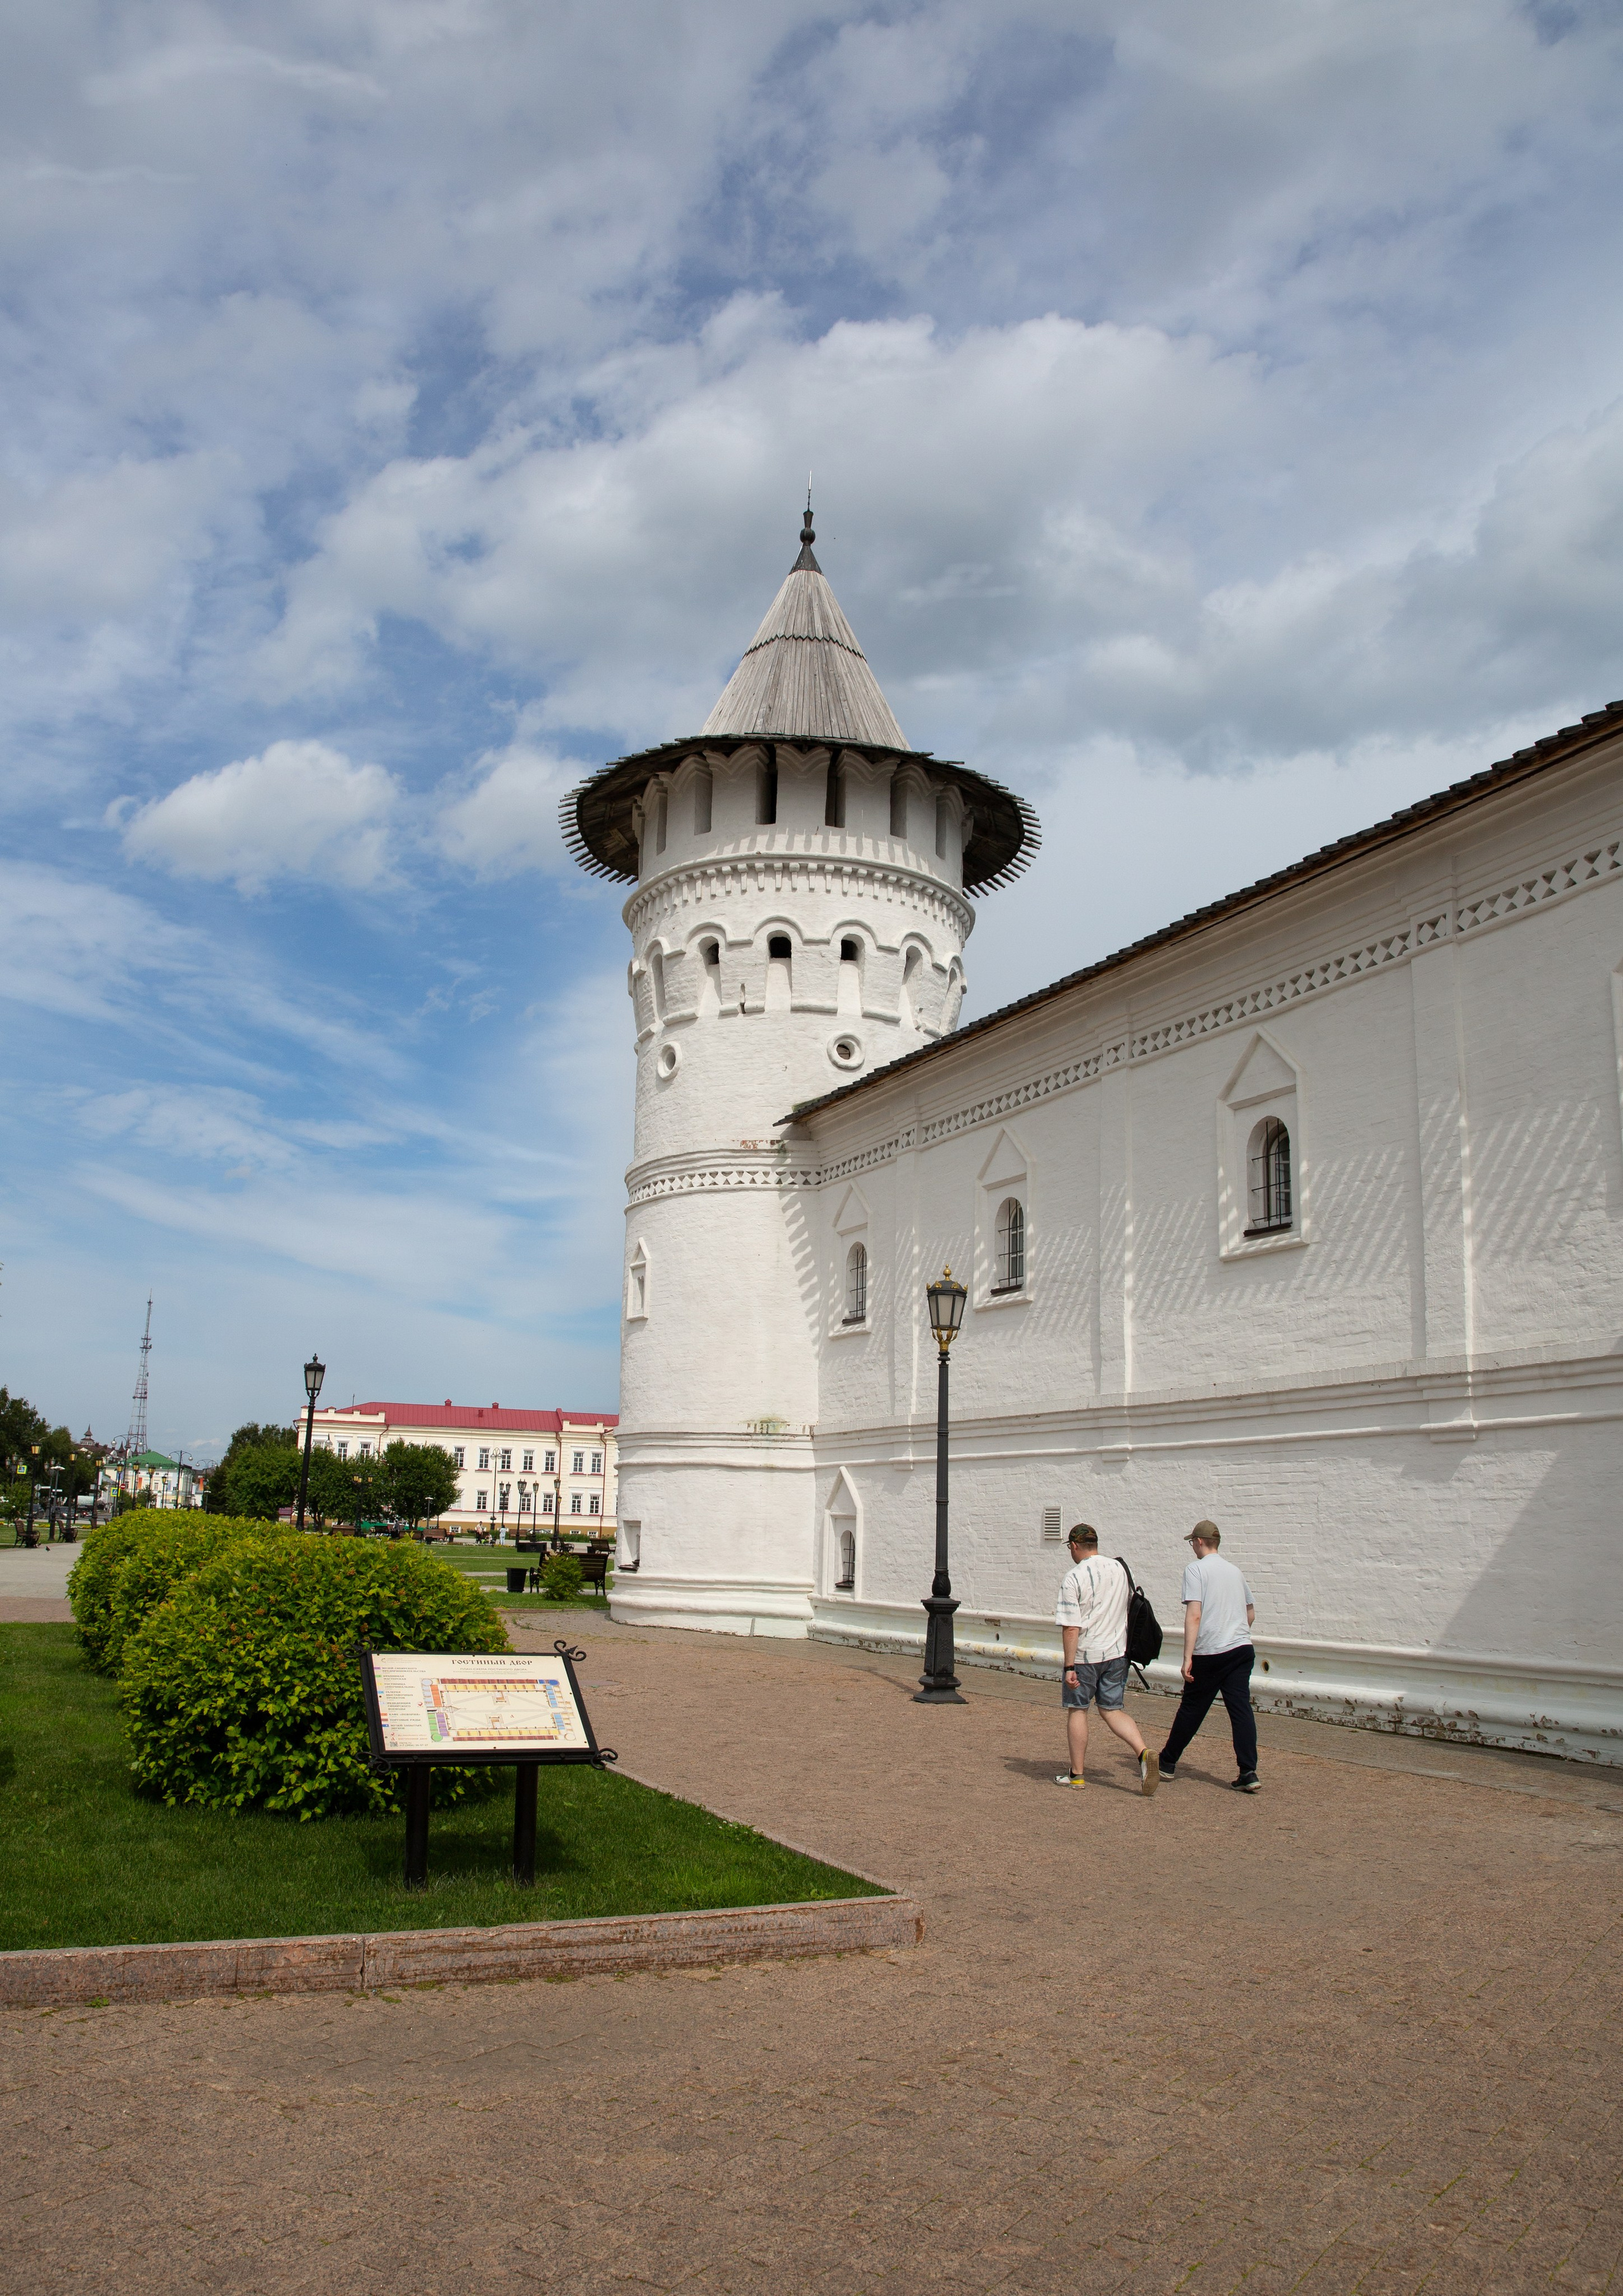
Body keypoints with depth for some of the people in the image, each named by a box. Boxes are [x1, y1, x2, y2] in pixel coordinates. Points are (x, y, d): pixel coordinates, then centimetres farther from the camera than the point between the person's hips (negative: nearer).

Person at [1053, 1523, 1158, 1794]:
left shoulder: (1074, 1578, -15)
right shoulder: (1119, 1571, 3)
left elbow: (1071, 1628, -18)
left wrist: (1069, 1666, -15)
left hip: (1084, 1655, -5)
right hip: (1116, 1652, 5)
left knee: (1077, 1710, 10)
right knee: (1113, 1710, 13)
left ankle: (1076, 1774, 16)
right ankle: (1143, 1752, -10)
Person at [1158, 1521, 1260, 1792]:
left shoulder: (1195, 1569, -6)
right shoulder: (1234, 1571, 15)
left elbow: (1194, 1615, -15)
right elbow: (1251, 1613, 25)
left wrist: (1188, 1657, -17)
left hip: (1210, 1653, -5)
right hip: (1242, 1648, 5)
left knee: (1191, 1709, 7)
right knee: (1241, 1708, -1)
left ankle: (1168, 1763, 21)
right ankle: (1248, 1773, -11)